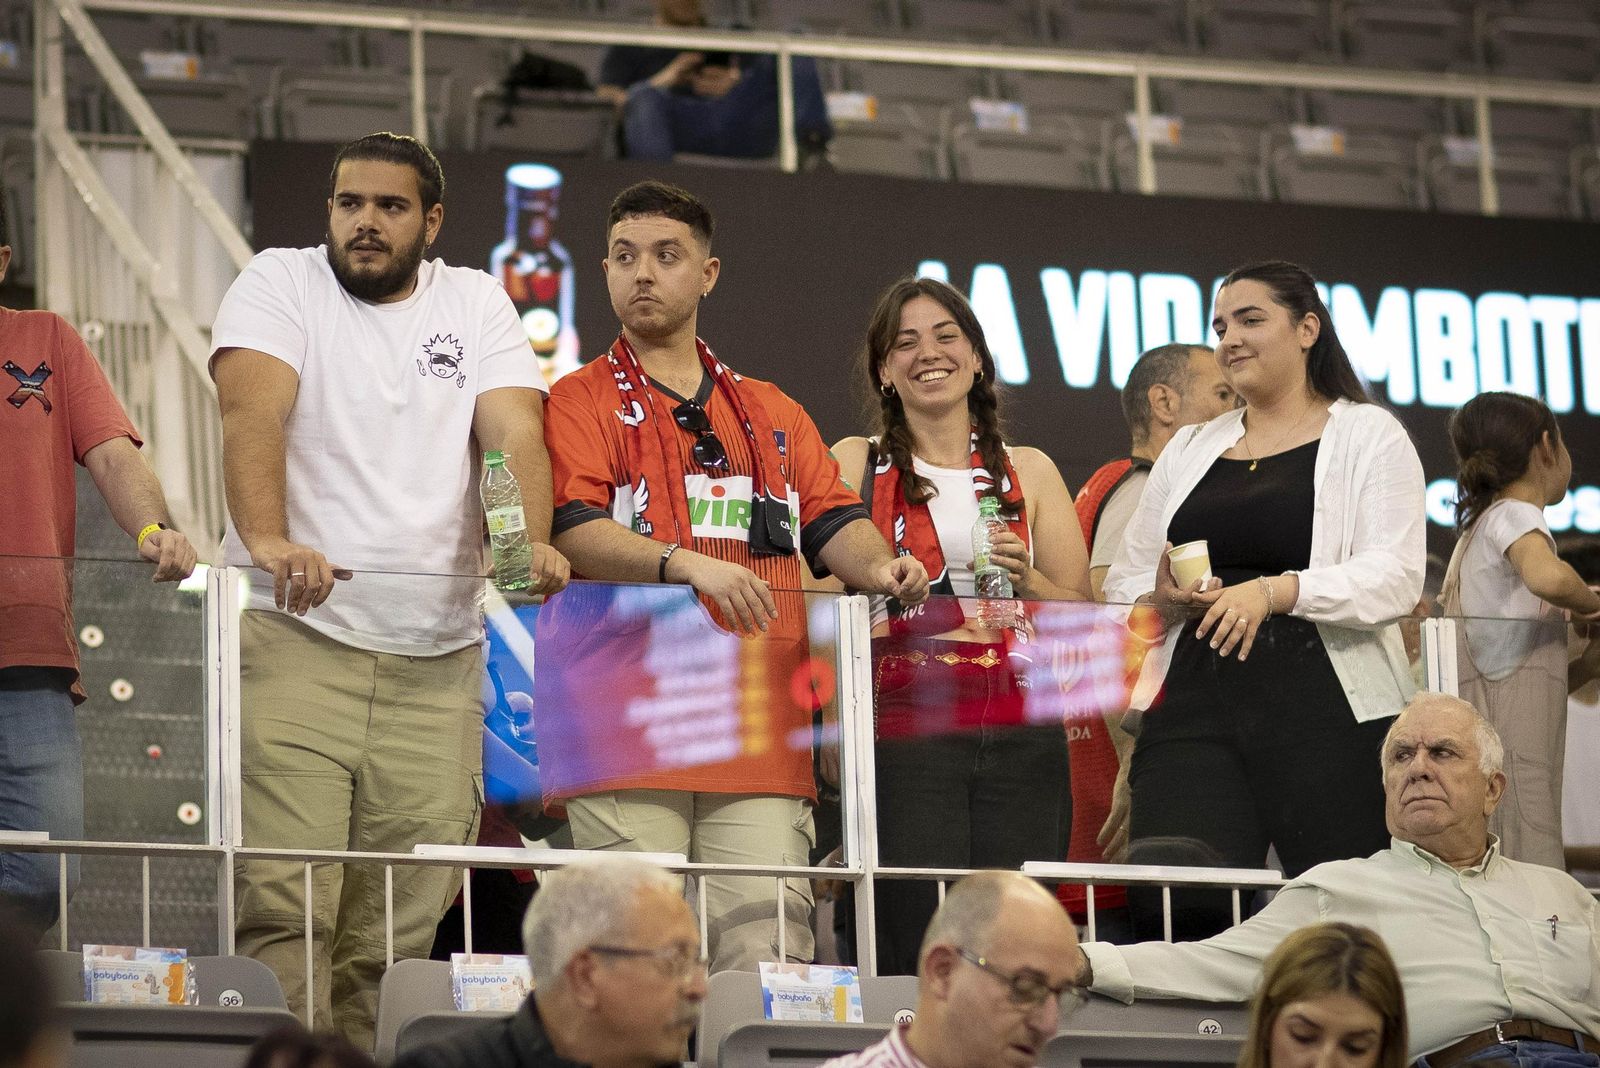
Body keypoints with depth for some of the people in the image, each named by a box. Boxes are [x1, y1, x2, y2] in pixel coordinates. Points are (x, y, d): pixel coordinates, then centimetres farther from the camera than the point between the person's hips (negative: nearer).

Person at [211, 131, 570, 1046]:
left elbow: (515, 430, 2)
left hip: (437, 657, 3)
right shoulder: (282, 283, 7)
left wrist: (530, 541, -19)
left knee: (405, 924, -3)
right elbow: (252, 413, -10)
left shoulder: (476, 303, 16)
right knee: (284, 904, -14)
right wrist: (268, 540, -28)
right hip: (295, 635, -3)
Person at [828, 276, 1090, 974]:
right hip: (904, 729, -2)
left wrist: (1027, 579, -3)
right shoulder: (855, 465, 10)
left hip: (1020, 735, 2)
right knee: (921, 960, -14)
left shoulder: (1029, 472, 17)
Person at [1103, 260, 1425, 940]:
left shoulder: (1368, 436, 7)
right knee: (1174, 908, -14)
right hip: (1196, 709, 4)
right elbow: (1122, 584, 23)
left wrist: (1276, 592, -20)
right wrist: (1162, 597, -1)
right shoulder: (1190, 450, 22)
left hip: (1330, 711, -4)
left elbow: (1396, 577, -6)